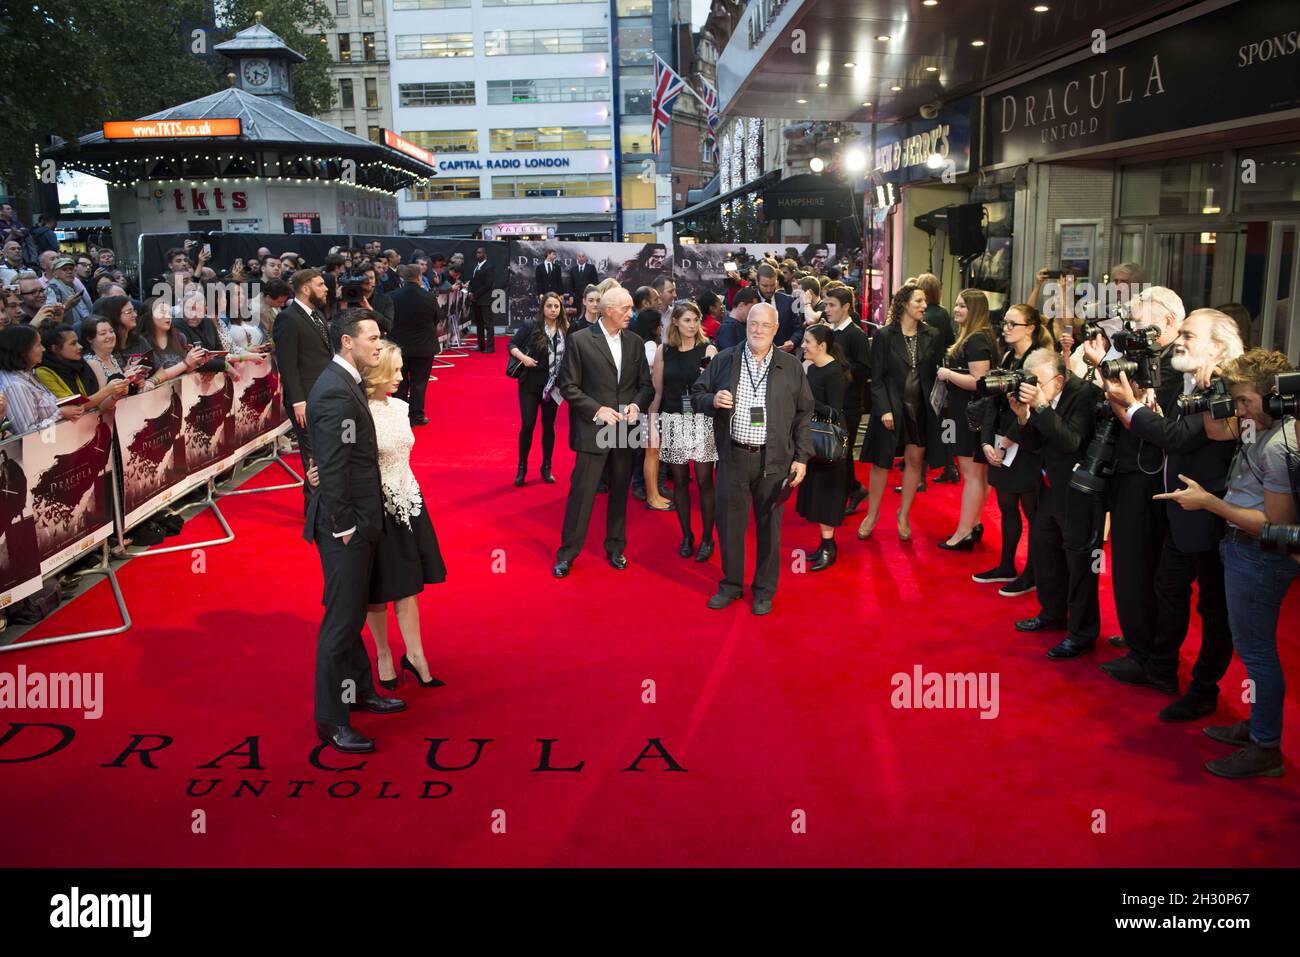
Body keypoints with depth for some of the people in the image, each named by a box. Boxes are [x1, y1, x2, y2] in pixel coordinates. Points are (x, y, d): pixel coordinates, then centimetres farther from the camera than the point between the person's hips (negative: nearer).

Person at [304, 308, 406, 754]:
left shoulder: (345, 382, 10)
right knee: (342, 619, 0)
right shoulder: (336, 392, -21)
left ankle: (360, 689, 39)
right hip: (345, 524, -10)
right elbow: (334, 468, -22)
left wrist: (357, 520, 11)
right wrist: (344, 526, -18)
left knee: (352, 612, 22)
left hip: (357, 520, 10)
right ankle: (331, 721, 12)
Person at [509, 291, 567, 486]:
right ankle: (522, 467, 15)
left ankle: (546, 467, 25)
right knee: (527, 425, 0)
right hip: (530, 383, -2)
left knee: (548, 425, 12)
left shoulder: (565, 331, -2)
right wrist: (523, 357, -21)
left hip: (552, 386, 2)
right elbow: (512, 344, -3)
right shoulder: (530, 326, -8)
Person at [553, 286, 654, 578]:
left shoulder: (635, 342, 7)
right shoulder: (580, 340, -7)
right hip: (593, 430, -4)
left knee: (620, 492, 13)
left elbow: (646, 385, 10)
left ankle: (615, 548, 28)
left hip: (625, 430, 4)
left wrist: (637, 405, -10)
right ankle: (567, 554, 11)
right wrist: (597, 409, -16)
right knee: (581, 492, -1)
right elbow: (568, 386, -6)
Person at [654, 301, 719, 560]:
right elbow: (657, 392, 8)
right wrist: (652, 426, 7)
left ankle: (707, 538, 11)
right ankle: (686, 536, 22)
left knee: (704, 480, -1)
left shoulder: (708, 350, -2)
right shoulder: (664, 352, 3)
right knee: (679, 481, 8)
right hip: (673, 422, 2)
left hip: (702, 421, -2)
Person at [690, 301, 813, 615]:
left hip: (773, 459, -1)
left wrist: (801, 457, 0)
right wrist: (712, 400, -14)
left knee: (769, 526, 8)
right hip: (732, 457, 1)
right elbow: (696, 395, 10)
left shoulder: (791, 366, 3)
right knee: (729, 523, 8)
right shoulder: (724, 360, 4)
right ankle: (731, 584, 26)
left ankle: (765, 590, 23)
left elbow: (803, 414, 5)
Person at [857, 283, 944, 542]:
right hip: (891, 407, -2)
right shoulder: (884, 336, -5)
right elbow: (877, 378, -5)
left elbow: (936, 373, 5)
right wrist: (884, 410, -13)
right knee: (881, 462, 4)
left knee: (915, 461, 7)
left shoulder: (932, 336, 2)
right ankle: (872, 514, 19)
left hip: (921, 409, 2)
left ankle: (904, 515, 23)